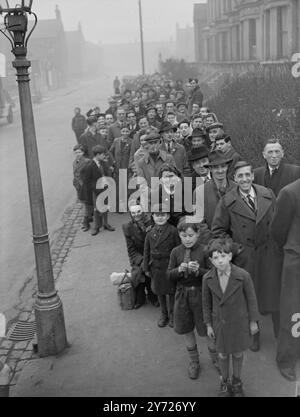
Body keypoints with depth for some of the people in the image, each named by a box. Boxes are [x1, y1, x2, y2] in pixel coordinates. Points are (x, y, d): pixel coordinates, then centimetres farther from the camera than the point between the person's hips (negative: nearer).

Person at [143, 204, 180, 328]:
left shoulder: (173, 231, -10)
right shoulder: (150, 233, 0)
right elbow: (146, 251, 5)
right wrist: (146, 268, 5)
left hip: (170, 265, -3)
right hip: (156, 266, 3)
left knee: (172, 291, 9)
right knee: (159, 291, 15)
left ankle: (172, 314, 27)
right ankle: (163, 314, 31)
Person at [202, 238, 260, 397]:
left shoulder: (243, 275, -22)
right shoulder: (208, 278, -15)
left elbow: (251, 298, -8)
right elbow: (206, 303, -2)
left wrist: (253, 321, -1)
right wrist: (209, 325, 3)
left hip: (239, 322, -1)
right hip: (220, 322, 1)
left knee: (237, 354, 16)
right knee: (223, 355, 14)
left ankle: (237, 381, 41)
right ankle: (224, 383, 38)